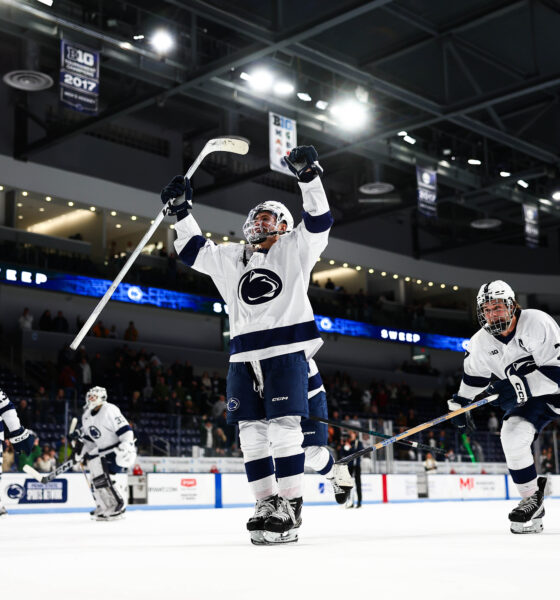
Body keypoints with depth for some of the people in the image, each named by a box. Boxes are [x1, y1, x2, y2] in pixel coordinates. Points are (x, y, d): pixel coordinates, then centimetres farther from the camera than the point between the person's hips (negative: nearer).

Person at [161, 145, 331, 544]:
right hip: (244, 356, 5)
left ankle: (291, 508, -7)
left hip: (286, 350, -5)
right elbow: (193, 249, 25)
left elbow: (319, 220, -4)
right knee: (251, 433, 3)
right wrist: (182, 211, 18)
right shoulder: (230, 258, 22)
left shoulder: (295, 249, 9)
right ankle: (267, 505, 10)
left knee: (283, 429, -11)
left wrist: (309, 176, -14)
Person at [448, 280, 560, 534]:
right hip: (529, 397, 4)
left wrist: (523, 385, -36)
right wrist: (460, 403, 16)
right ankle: (532, 498, -3)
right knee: (513, 434, -17)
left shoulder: (537, 322, -25)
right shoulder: (482, 342, -6)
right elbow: (473, 372, 13)